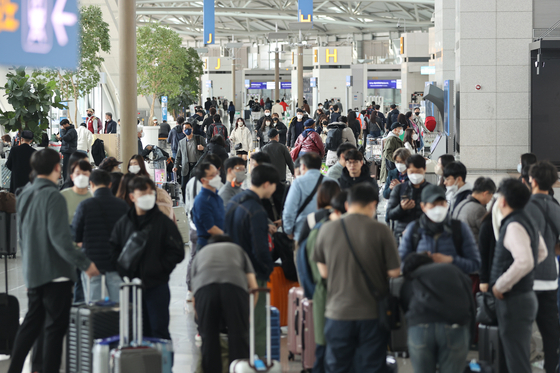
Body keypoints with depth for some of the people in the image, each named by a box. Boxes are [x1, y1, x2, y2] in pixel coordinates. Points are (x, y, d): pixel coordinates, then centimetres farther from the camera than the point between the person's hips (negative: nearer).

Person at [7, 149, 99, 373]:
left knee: (31, 325, 15)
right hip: (56, 272, -8)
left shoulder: (24, 196, 9)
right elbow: (59, 237, -22)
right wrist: (84, 264, -19)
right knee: (55, 327, -1)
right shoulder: (53, 197, -15)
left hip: (33, 273, 8)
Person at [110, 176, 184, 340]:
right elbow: (113, 249, 13)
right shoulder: (123, 223, 9)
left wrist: (158, 268, -12)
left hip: (156, 285, -3)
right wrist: (123, 269, -2)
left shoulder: (164, 222, -1)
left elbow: (177, 252, -4)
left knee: (159, 330, -3)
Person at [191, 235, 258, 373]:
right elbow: (253, 286, 23)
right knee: (238, 337, 5)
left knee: (208, 338, 10)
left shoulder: (201, 254, 38)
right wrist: (248, 314, 35)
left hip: (204, 288, 1)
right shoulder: (237, 249, 36)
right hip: (235, 286, -1)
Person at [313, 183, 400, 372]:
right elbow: (394, 272, -8)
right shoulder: (380, 230, -11)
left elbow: (323, 271, 5)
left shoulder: (327, 229, -4)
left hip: (338, 313, 2)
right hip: (372, 313, -2)